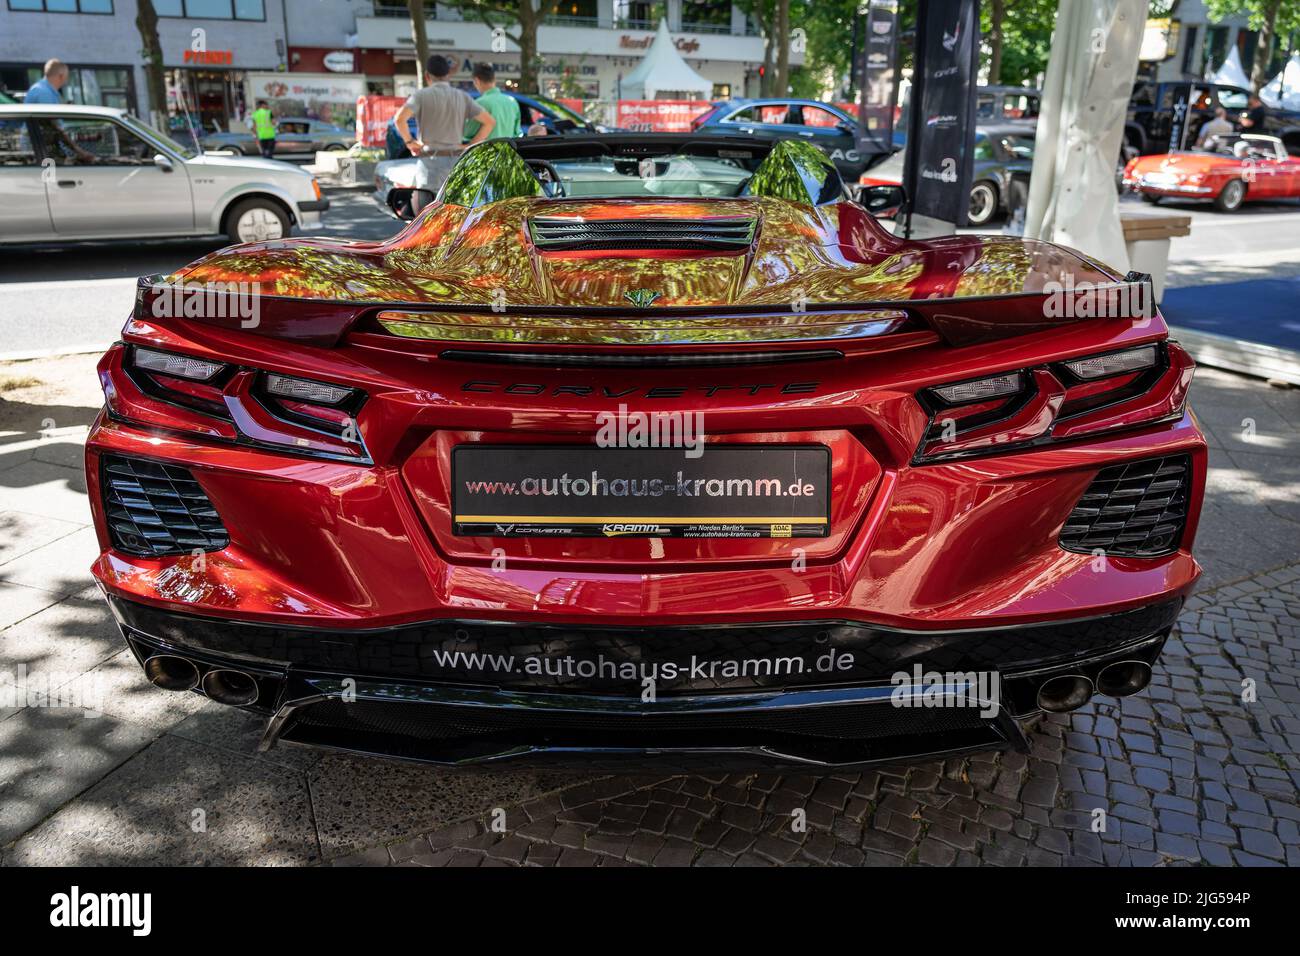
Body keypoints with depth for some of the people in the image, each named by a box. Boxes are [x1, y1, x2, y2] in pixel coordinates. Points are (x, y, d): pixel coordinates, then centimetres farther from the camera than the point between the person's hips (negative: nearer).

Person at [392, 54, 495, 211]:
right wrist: (470, 146, 5)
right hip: (457, 161, 4)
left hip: (431, 161, -4)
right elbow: (490, 122, 4)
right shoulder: (462, 97, 9)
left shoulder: (421, 95, -3)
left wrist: (409, 141, -4)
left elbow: (399, 119, -19)